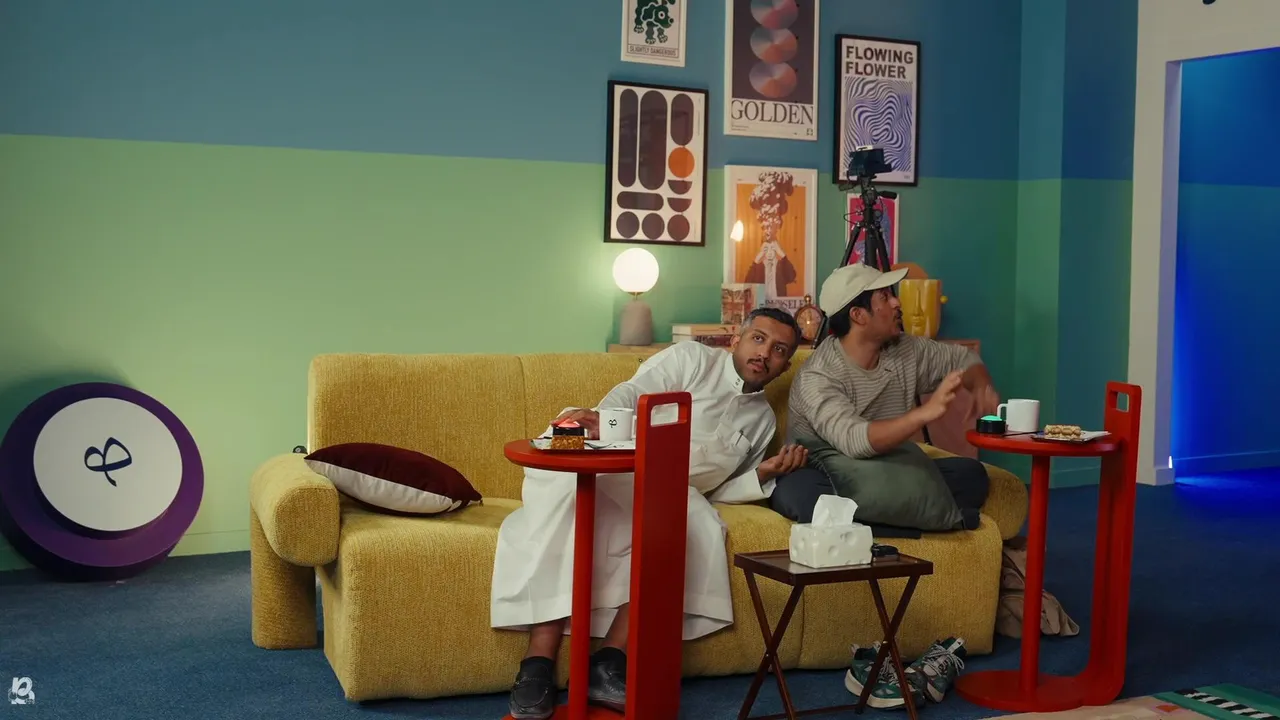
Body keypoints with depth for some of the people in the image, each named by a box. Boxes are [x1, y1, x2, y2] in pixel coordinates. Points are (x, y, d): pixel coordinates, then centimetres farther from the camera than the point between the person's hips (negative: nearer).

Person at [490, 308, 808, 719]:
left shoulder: (763, 419, 24)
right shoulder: (692, 358, 9)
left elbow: (717, 489, 21)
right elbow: (632, 395, -7)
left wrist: (766, 473, 2)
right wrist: (600, 418, -30)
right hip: (610, 470, -4)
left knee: (696, 521, -31)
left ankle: (610, 660, -34)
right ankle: (539, 664, -39)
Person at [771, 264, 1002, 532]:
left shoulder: (906, 350, 2)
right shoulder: (817, 377, -20)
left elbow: (963, 357, 17)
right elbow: (854, 441, -35)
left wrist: (981, 387, -6)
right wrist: (925, 413, -45)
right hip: (826, 482, -6)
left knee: (970, 474, -14)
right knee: (795, 492, -40)